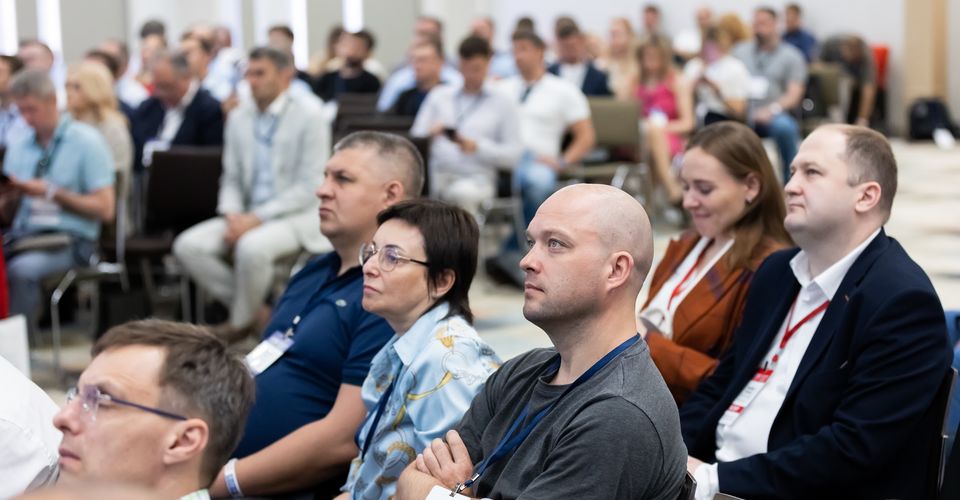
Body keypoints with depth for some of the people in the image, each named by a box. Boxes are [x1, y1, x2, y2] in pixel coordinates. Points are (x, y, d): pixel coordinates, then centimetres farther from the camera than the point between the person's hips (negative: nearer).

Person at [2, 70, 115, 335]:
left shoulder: (87, 141, -1)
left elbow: (105, 209, -6)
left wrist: (51, 193, -12)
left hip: (70, 238, -5)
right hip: (23, 234, 5)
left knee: (22, 269, -34)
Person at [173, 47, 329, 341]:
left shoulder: (308, 116, -7)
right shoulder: (239, 118, 11)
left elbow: (308, 187, -13)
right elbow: (231, 179, 13)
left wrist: (257, 217, -19)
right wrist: (232, 216, -8)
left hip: (297, 218, -6)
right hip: (247, 216, 6)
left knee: (252, 247, -36)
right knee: (188, 246, -15)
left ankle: (241, 323, -10)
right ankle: (255, 309, -6)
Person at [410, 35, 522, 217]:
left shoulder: (503, 104, 12)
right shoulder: (439, 95, 20)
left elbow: (514, 154, 4)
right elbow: (415, 139, 16)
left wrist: (477, 147, -10)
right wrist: (429, 134, -6)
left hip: (476, 179, -2)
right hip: (436, 174, 2)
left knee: (463, 192, -40)